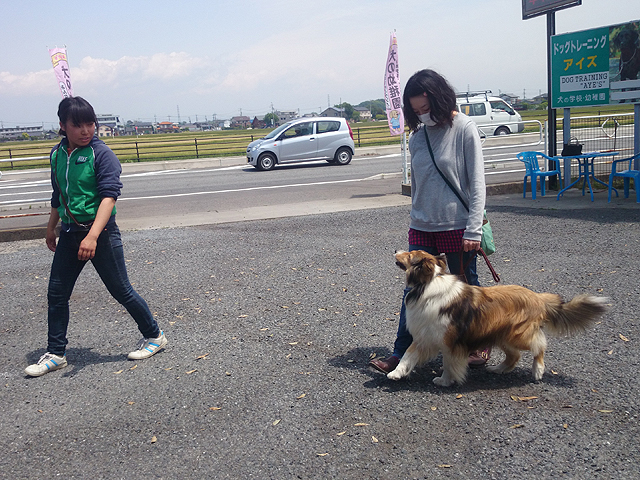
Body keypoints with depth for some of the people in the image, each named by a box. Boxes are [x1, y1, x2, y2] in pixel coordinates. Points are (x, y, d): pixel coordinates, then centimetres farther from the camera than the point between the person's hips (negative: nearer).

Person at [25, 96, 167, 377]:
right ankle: (55, 354, 22)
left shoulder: (101, 154, -12)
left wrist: (92, 236, -31)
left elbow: (109, 196, -21)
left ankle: (154, 336, 21)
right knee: (56, 293, 8)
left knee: (121, 291, 2)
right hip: (69, 234, 6)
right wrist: (51, 228, 28)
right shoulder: (57, 154, 7)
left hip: (100, 233, -6)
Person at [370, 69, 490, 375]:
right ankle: (401, 354, 10)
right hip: (422, 228, 4)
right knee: (413, 291, 3)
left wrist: (473, 229, -16)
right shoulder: (417, 135, 6)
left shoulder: (464, 129, -9)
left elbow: (477, 183, -11)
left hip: (457, 227, -4)